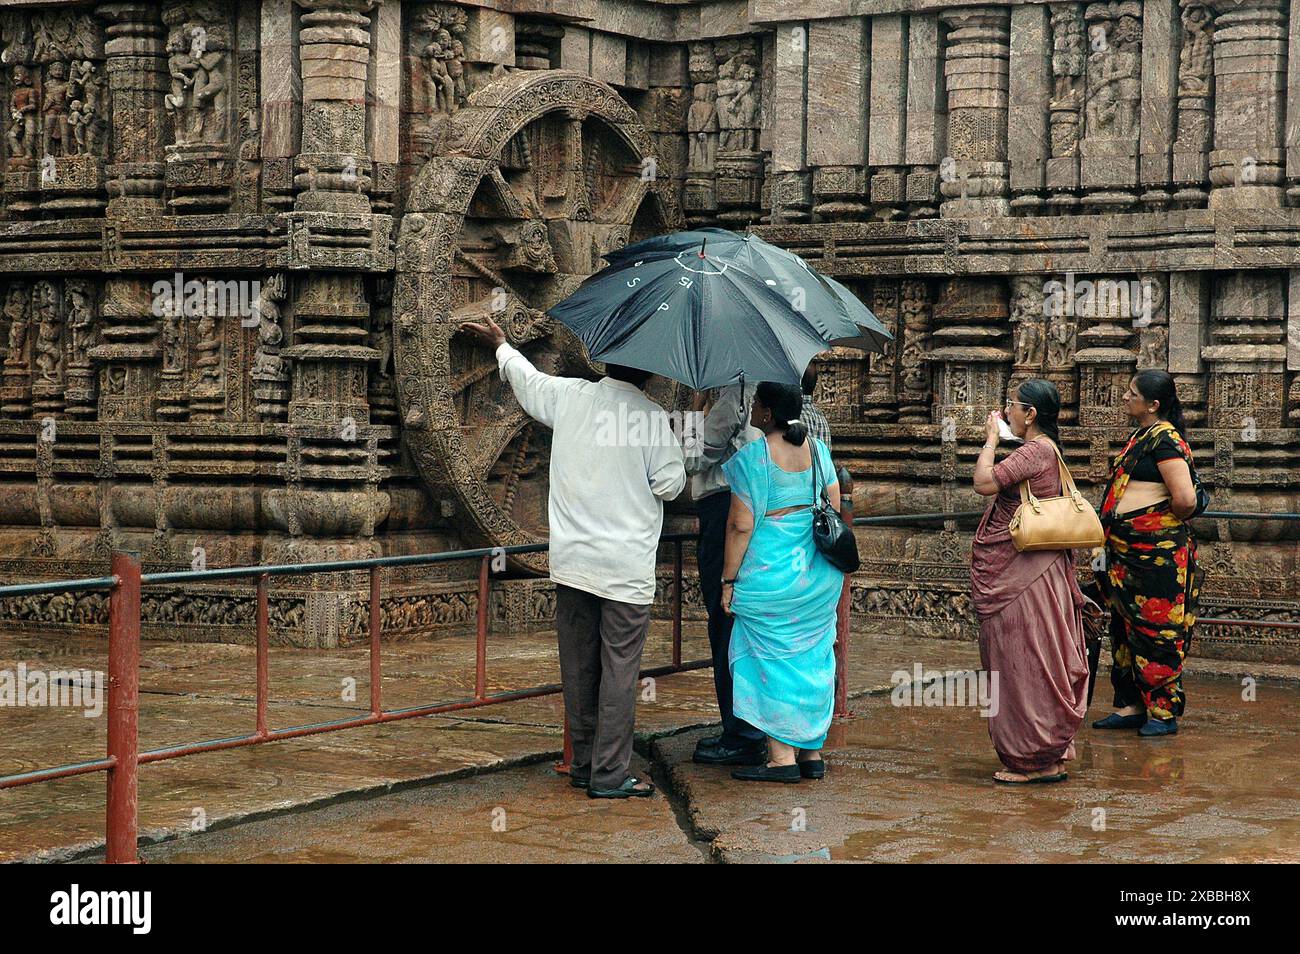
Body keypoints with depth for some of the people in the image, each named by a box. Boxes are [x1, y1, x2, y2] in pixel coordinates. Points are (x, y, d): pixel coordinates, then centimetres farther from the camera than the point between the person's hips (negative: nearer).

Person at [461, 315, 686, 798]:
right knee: (619, 669, 0)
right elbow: (670, 483, -8)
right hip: (626, 567, -5)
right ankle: (610, 775, 2)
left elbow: (523, 375, 22)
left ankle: (583, 763, 22)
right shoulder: (650, 414, -10)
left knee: (578, 665, 13)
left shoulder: (567, 395, 3)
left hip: (571, 559, 5)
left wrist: (501, 344, 44)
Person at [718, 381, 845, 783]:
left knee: (772, 656, 1)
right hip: (820, 572, 7)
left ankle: (782, 757, 2)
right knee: (812, 656, 12)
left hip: (771, 572, -7)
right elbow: (835, 507, 10)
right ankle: (813, 752, 18)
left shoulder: (752, 456, -13)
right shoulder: (818, 449, 7)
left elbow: (741, 524, -15)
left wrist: (729, 580, -8)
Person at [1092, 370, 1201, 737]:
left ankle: (1164, 713, 6)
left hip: (1158, 552, -10)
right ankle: (1132, 705, 22)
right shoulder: (1139, 436, 14)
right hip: (1129, 551, 10)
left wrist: (1168, 525, -6)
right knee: (1127, 626, 13)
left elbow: (1186, 499, -25)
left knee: (1156, 629, -3)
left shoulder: (1164, 439, -16)